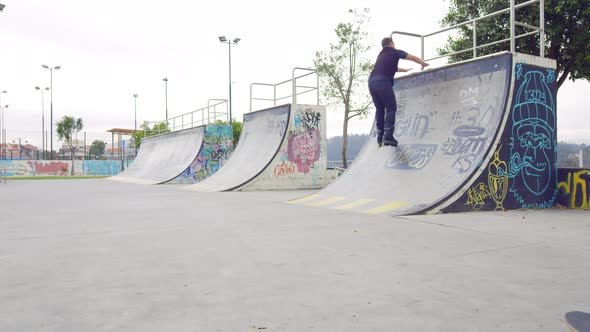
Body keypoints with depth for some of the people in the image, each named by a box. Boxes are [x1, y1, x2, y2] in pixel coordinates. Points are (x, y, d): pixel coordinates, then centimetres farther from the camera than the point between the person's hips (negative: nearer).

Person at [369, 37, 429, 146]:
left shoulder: (381, 55, 32)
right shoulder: (395, 52, 15)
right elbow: (413, 58, 22)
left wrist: (404, 70, 60)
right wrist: (424, 64, 39)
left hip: (372, 81, 6)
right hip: (383, 81, -6)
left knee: (380, 109, 13)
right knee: (391, 108, -3)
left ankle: (380, 135, 8)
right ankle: (388, 136, -16)